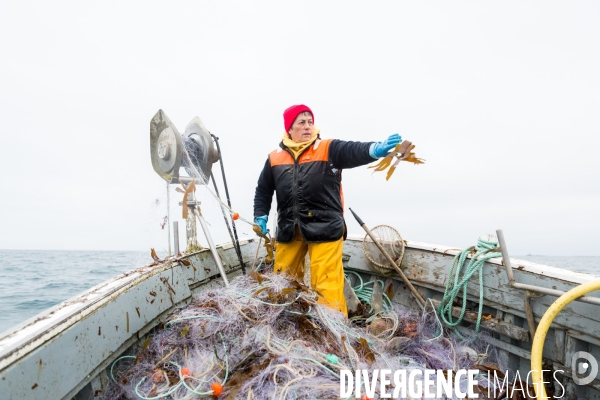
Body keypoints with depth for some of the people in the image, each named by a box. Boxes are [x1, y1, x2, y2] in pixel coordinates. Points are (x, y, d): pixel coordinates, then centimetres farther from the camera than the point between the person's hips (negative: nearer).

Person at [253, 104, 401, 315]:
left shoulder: (328, 149, 0)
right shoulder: (275, 158, 9)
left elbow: (353, 151, -19)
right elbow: (263, 190, 16)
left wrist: (376, 149, -40)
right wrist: (260, 217, 4)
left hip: (324, 227, -4)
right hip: (288, 229, 4)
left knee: (327, 286, -4)